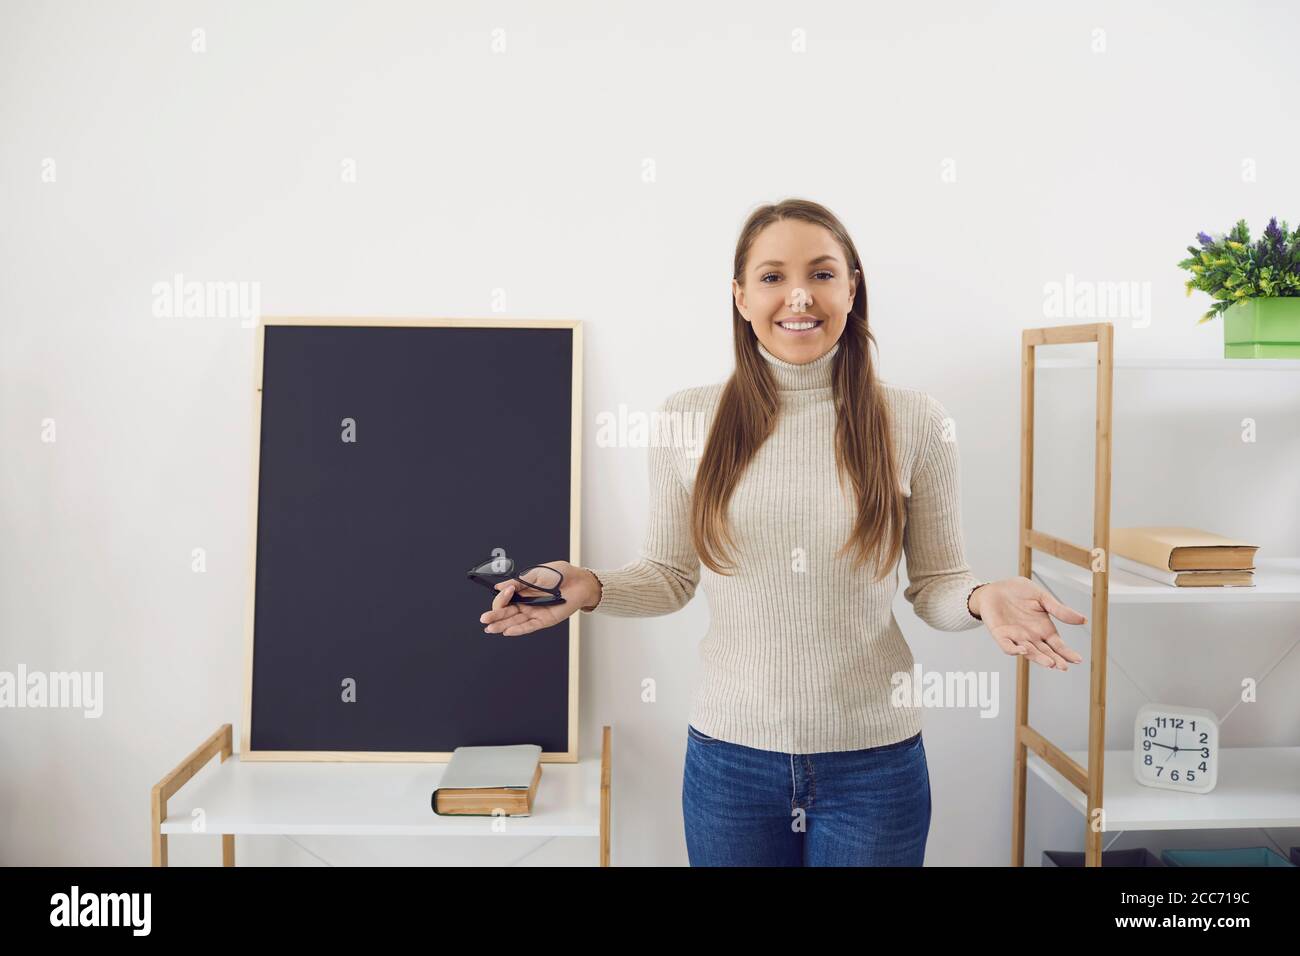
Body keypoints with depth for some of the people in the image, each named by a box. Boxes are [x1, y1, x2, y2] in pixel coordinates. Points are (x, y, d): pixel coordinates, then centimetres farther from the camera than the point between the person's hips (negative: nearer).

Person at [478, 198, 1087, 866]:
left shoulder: (914, 421, -5)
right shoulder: (686, 418, -3)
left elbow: (935, 583, 2)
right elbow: (671, 577, 5)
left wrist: (982, 599, -19)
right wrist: (591, 588, -13)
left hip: (875, 761, 0)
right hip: (729, 754, 1)